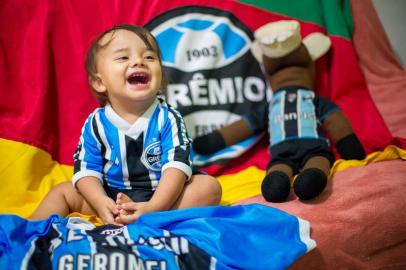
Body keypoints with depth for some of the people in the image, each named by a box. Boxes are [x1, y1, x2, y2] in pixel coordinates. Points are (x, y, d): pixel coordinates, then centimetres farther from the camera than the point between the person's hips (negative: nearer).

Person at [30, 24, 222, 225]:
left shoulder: (167, 118, -12)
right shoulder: (96, 123, -5)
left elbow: (176, 165, -21)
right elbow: (86, 170, -8)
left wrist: (153, 207, -35)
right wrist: (101, 203, -28)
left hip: (162, 196, -2)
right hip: (112, 196, 3)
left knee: (209, 186, -24)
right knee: (63, 191, 0)